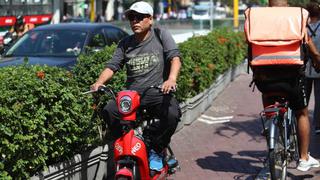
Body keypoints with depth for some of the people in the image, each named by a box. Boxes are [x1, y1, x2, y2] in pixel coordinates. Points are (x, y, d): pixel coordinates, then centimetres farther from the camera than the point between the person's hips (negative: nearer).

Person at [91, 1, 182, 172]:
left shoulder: (161, 35, 4)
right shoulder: (126, 43, 14)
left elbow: (175, 57, -10)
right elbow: (112, 66, 6)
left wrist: (171, 79, -30)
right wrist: (99, 82, -15)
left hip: (157, 92, -3)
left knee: (172, 114, -32)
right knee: (108, 111, -24)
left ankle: (156, 150, -5)